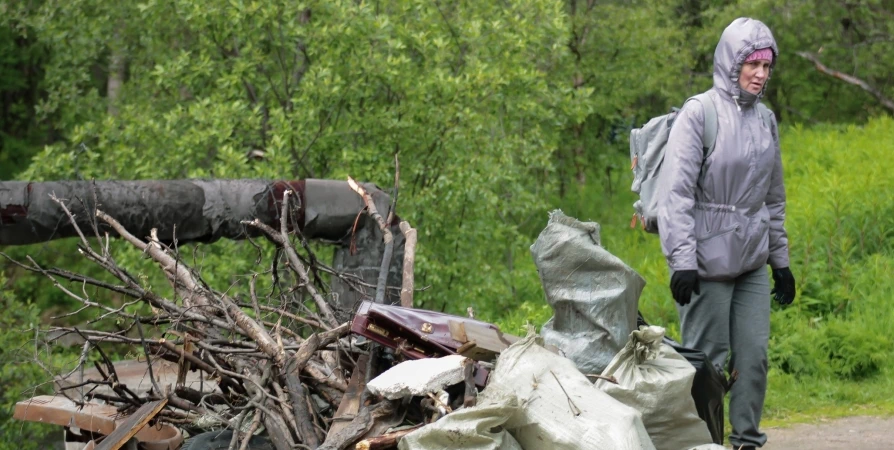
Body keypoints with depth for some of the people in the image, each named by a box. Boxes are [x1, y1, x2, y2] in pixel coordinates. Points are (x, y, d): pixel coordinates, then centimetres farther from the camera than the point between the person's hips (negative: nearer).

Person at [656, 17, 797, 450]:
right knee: (708, 358, -2)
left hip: (752, 261, 6)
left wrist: (781, 260, 19)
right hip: (709, 261, -6)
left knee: (755, 353, 2)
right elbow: (676, 193, -12)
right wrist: (681, 259, -18)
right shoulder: (699, 114, -8)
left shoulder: (765, 120, 12)